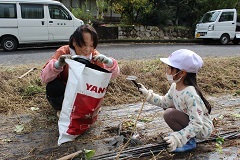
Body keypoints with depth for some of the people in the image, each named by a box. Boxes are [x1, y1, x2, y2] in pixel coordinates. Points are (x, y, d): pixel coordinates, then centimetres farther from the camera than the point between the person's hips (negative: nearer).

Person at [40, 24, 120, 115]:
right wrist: (57, 64, -50)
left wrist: (109, 62, -41)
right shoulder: (63, 52, -22)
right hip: (63, 92, -2)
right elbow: (44, 78, -30)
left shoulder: (94, 55, -15)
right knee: (52, 87, -32)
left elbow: (113, 75, -19)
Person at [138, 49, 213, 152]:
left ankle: (189, 142, -6)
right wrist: (147, 94, 0)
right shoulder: (175, 86, -7)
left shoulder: (190, 94, -33)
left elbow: (197, 125, -33)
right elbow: (165, 102, 10)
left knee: (169, 114, -24)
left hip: (202, 128, -9)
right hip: (191, 123, 9)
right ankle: (181, 133, 14)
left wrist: (177, 139, -42)